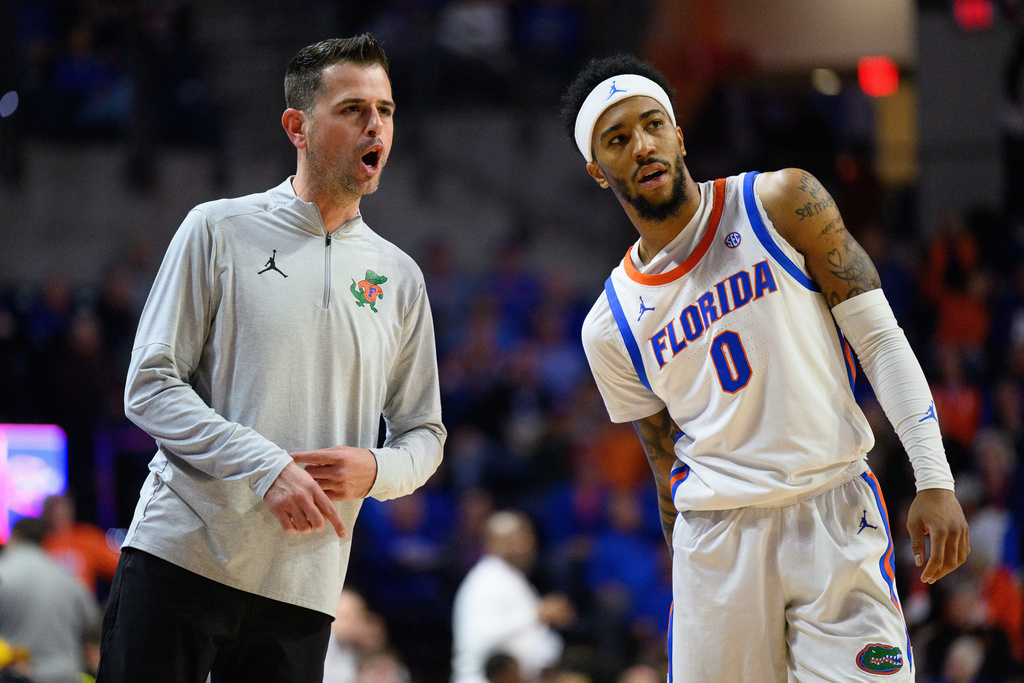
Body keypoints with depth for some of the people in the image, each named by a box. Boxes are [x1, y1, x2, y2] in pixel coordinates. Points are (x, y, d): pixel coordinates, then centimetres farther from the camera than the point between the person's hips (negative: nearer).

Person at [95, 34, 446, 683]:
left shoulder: (399, 277, 13)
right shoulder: (219, 230, 2)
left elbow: (424, 433, 18)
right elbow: (151, 387, -3)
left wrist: (375, 470, -6)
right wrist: (266, 467, -15)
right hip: (180, 556, -3)